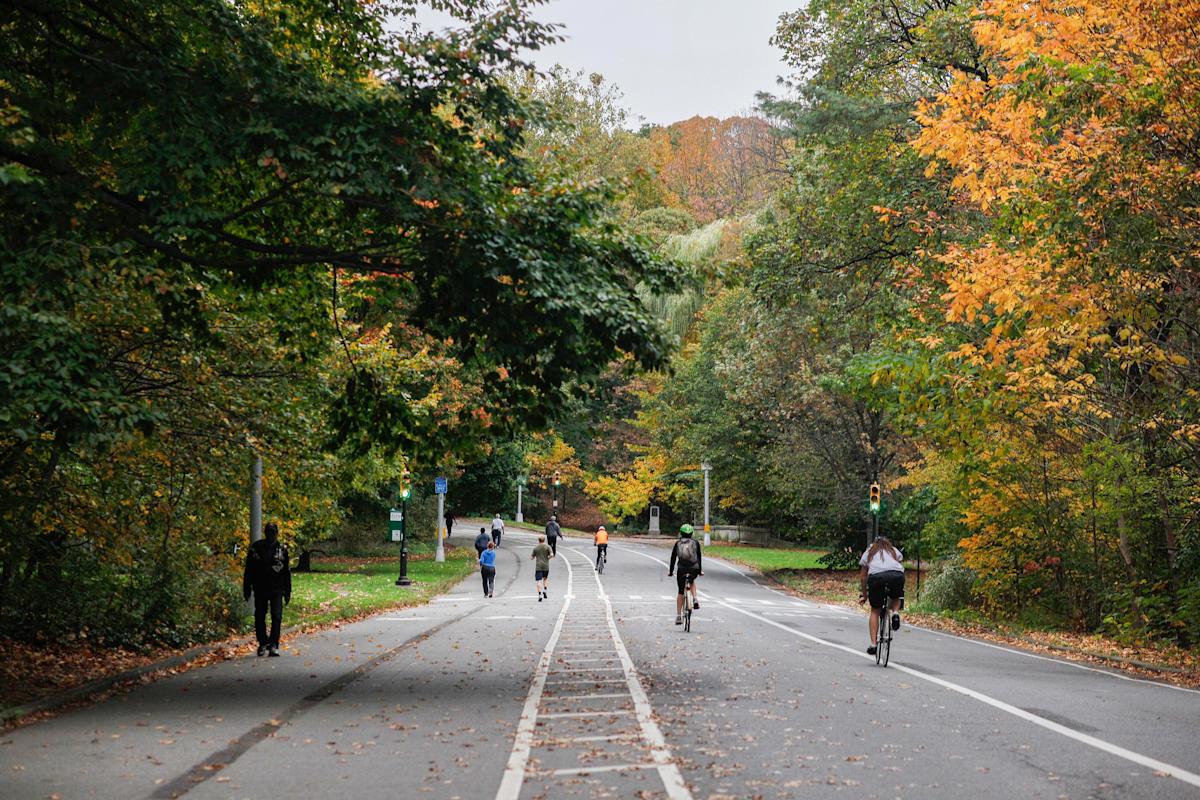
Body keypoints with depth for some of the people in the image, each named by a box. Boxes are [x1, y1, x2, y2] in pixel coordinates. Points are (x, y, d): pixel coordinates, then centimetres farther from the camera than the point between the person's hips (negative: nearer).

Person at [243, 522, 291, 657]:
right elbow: (249, 570, 4)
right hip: (260, 589, 1)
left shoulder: (282, 550, 3)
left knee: (277, 617, -9)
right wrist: (246, 589, 1)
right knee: (260, 617, 8)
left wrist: (287, 592, 6)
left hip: (276, 590, -1)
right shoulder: (255, 548, 0)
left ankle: (273, 646, -7)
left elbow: (287, 572, 8)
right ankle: (262, 643, 23)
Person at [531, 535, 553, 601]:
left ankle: (540, 595, -18)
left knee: (538, 581, -4)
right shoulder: (547, 547, -1)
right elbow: (552, 555, -13)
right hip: (546, 566, 1)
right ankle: (545, 590, 6)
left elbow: (532, 558, 5)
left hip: (538, 566, -1)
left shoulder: (535, 548, 1)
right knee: (545, 578, 24)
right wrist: (548, 558, 6)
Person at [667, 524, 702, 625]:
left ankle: (678, 616, 7)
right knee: (692, 581, 35)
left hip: (682, 569, -1)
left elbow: (673, 558, 10)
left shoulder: (677, 543, 10)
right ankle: (695, 599, 12)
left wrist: (670, 571, 18)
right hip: (694, 569, 1)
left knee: (680, 592, 10)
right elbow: (699, 557, 13)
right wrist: (700, 570, 23)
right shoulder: (695, 543, 9)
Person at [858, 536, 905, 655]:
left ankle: (873, 644, 4)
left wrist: (864, 595, 35)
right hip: (896, 575, 1)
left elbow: (863, 577, 28)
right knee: (896, 597, 32)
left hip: (876, 576, -1)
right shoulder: (894, 551, 35)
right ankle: (895, 612, 0)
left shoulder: (868, 552, 33)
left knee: (875, 610, 13)